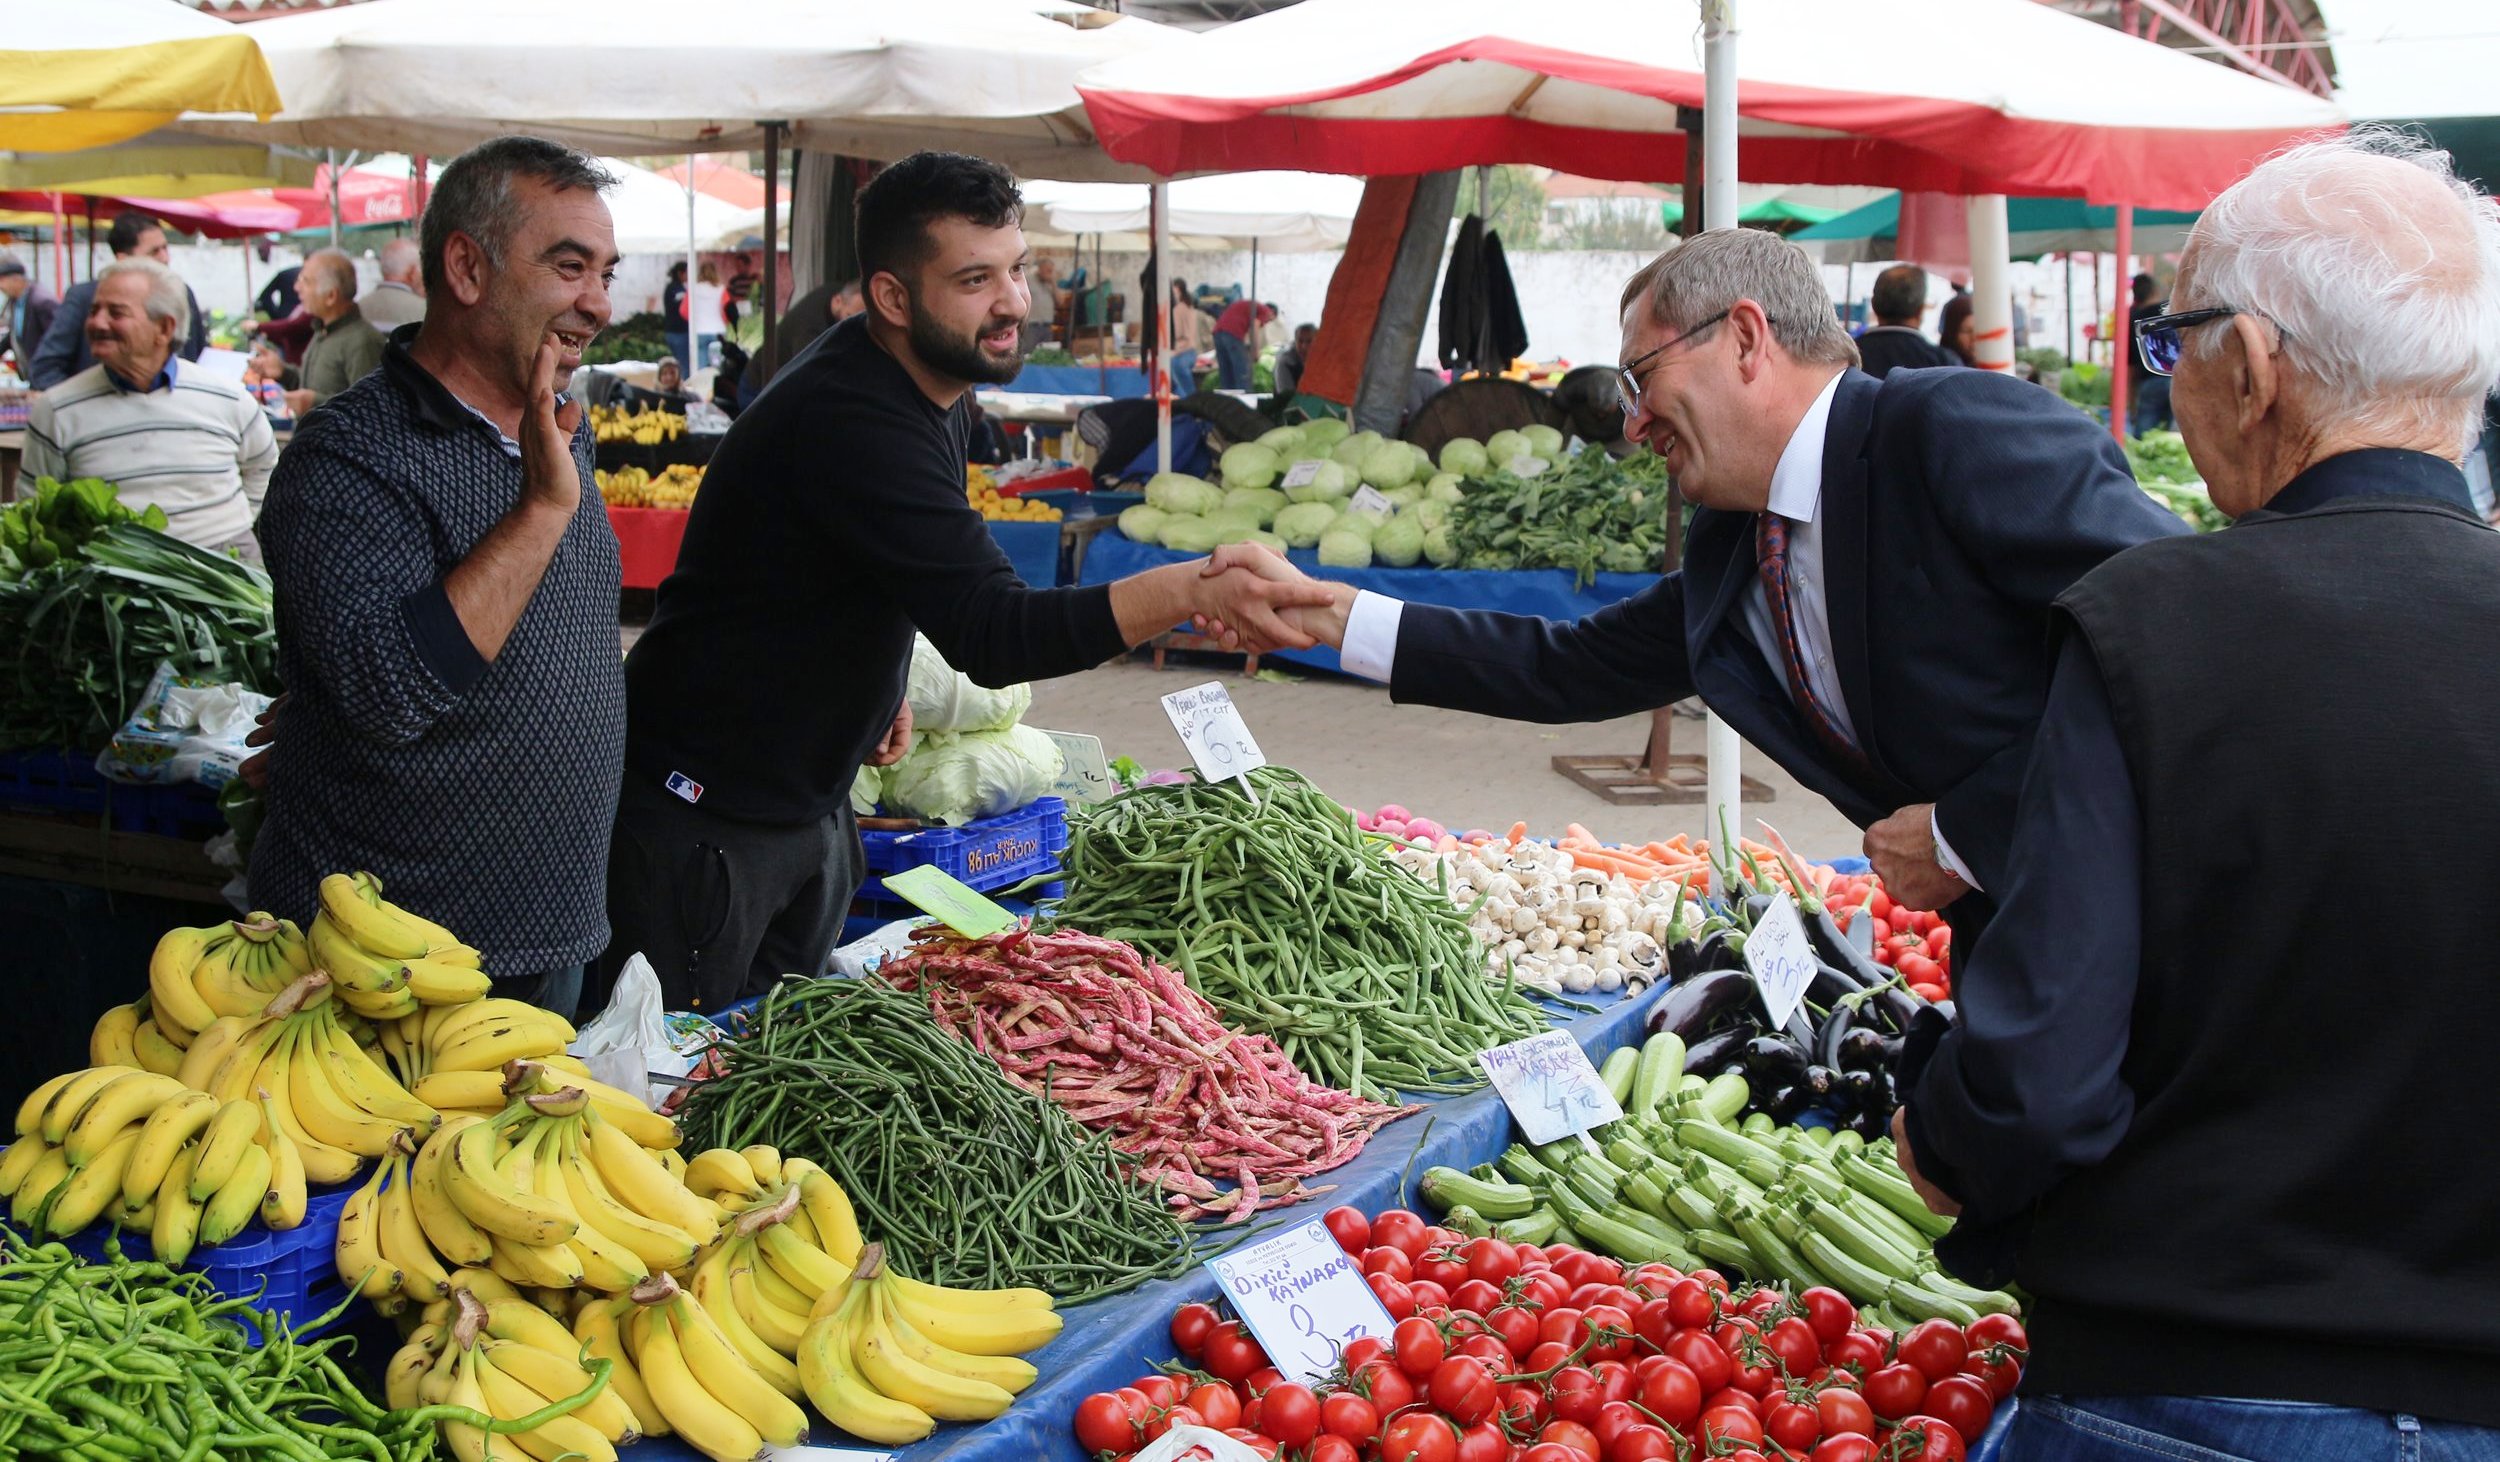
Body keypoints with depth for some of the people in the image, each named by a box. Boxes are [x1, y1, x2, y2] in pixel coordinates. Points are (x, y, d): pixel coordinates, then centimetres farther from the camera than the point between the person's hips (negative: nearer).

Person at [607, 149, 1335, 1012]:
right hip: (702, 818, -9)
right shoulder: (846, 418, -27)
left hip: (813, 804, 9)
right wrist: (1191, 592, -45)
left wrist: (880, 683, 11)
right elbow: (990, 636, -35)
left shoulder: (940, 392, 5)